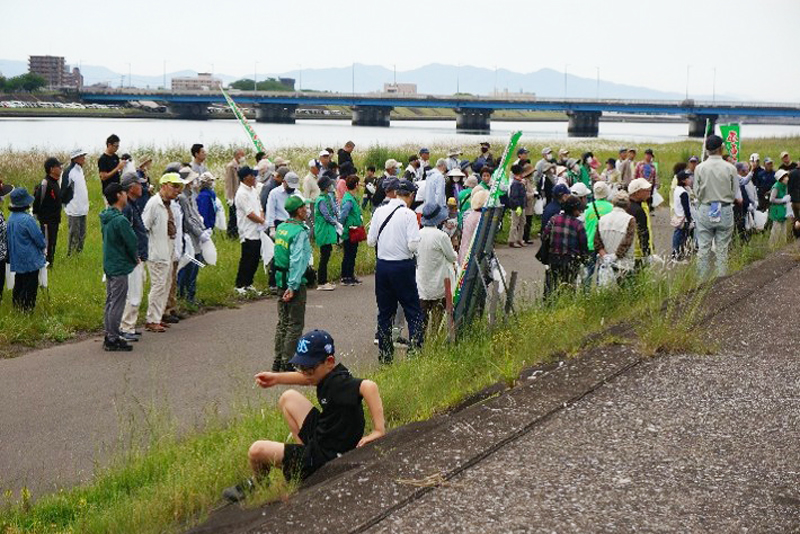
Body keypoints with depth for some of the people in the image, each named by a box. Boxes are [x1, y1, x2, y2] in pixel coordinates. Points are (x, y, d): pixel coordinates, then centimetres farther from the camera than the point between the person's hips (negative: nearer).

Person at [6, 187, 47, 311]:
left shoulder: (11, 217, 0)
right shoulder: (27, 219, -25)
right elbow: (38, 237, -19)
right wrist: (43, 246, 3)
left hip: (16, 258, 8)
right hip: (29, 258, -8)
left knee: (19, 281, 21)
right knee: (30, 283, 6)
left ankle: (16, 303, 31)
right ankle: (27, 307, 12)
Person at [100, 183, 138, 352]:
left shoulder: (106, 218, 7)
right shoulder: (120, 220, -22)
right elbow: (131, 242, -17)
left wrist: (133, 257, 13)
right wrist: (134, 258, 3)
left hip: (109, 265, 9)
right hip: (120, 267, -9)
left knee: (110, 302, 16)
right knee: (117, 304, -2)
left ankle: (109, 336, 23)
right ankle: (113, 340, 3)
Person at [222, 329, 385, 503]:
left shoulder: (338, 383, -28)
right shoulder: (328, 374, 1)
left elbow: (369, 386, -47)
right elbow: (307, 378, 24)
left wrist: (379, 430, -44)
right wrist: (277, 378, 14)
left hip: (324, 458, -10)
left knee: (257, 451, -12)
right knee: (289, 397, 20)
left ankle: (257, 483, 24)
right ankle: (304, 448, 19)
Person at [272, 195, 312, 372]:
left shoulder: (281, 227, 7)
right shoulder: (300, 232, -17)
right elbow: (296, 260, -22)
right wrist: (293, 287, -22)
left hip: (280, 278, 8)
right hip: (295, 280, -8)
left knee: (282, 322, 15)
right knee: (295, 324, 0)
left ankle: (278, 360, 19)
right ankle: (288, 362, 0)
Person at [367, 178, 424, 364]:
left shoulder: (380, 211, 1)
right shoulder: (408, 214, -12)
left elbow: (370, 241, 5)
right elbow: (413, 245, -17)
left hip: (382, 265, 5)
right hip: (402, 267, -5)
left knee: (384, 312, 12)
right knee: (413, 312, 4)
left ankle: (384, 355, 16)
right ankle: (415, 350, -4)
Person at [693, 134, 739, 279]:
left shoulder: (700, 168, -6)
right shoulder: (730, 168, -7)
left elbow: (697, 192, 0)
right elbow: (735, 192, 1)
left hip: (705, 210, 0)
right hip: (725, 211, 0)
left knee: (703, 248, 6)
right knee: (722, 249, 6)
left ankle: (702, 279, 8)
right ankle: (721, 278, 7)